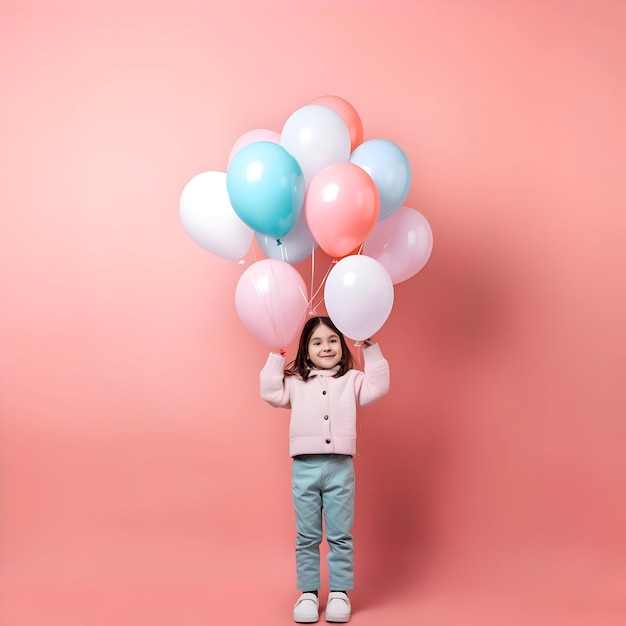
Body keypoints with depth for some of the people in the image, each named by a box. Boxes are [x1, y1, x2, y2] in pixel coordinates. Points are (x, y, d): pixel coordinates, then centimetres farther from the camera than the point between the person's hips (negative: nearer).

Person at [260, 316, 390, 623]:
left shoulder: (351, 380, 10)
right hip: (304, 467, 1)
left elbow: (377, 387, -3)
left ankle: (340, 592, 15)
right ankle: (308, 592, 16)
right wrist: (276, 356, 0)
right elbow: (271, 392, 0)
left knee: (340, 535, 5)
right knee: (307, 536, 7)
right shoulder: (295, 382, 11)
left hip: (340, 467, -1)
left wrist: (371, 349, -5)